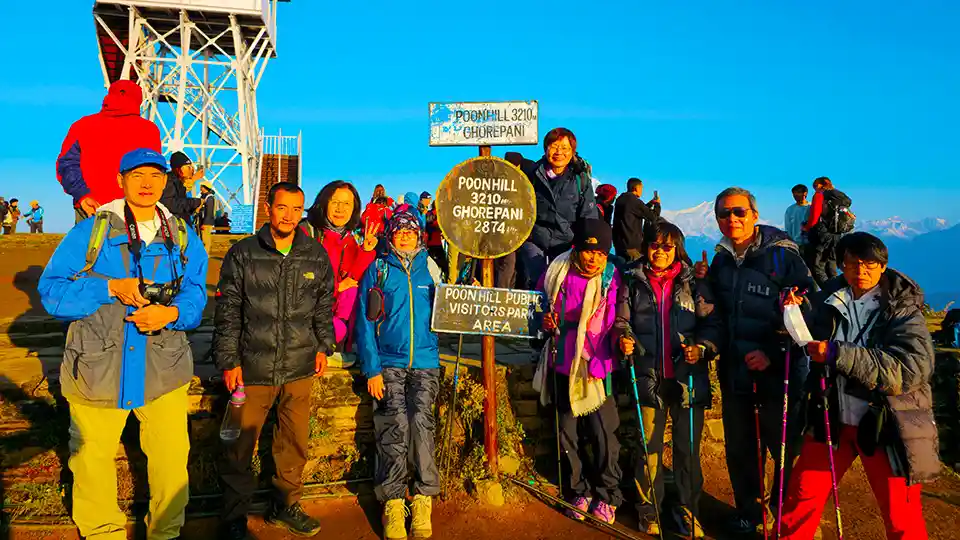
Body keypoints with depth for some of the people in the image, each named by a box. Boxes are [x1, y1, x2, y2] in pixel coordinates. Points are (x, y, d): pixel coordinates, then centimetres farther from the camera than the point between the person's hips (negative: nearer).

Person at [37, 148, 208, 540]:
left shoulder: (183, 237, 5)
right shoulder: (90, 232, -1)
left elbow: (196, 295, 1)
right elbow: (51, 289, -5)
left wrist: (172, 313, -20)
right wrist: (111, 288, -18)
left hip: (164, 368, 1)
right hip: (97, 368, -1)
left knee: (172, 456, 7)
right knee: (93, 457, 14)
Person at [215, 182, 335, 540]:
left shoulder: (316, 256, 4)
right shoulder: (242, 254, -3)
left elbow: (324, 306, 14)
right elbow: (227, 312, -1)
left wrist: (324, 346, 10)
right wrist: (229, 361, -4)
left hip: (300, 368, 3)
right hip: (253, 367, -2)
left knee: (295, 443, 12)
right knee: (240, 446, 6)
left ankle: (286, 506, 31)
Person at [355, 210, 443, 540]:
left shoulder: (430, 269, 12)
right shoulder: (378, 270, 8)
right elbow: (365, 321, 3)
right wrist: (371, 369, -5)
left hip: (425, 363, 1)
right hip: (388, 362, -1)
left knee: (421, 419, -18)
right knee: (396, 423, -15)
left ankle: (423, 501, -9)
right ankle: (393, 504, -5)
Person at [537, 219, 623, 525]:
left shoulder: (611, 278, -6)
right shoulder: (556, 273, -1)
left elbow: (615, 322, -3)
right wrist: (546, 322, -5)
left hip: (597, 366, -2)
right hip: (563, 364, 2)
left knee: (603, 433, 1)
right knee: (567, 432, 11)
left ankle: (606, 496, 22)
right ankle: (578, 492, 30)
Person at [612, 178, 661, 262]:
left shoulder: (620, 199, 10)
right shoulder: (634, 201, -16)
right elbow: (653, 217, -11)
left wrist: (651, 203, 26)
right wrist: (657, 204, 6)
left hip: (619, 242, 9)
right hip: (632, 244, -9)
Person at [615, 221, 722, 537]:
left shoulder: (693, 283, 5)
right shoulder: (633, 282, 7)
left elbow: (712, 322, 0)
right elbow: (622, 319, 8)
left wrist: (702, 347, -16)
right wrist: (625, 338, -12)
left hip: (688, 377, 0)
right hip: (649, 377, 0)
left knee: (688, 447, 6)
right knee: (649, 446, 6)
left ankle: (688, 510, 23)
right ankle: (648, 510, 21)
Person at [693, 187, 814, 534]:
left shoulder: (782, 255, -10)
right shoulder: (721, 258, 7)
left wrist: (774, 353, -19)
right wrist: (705, 283, -1)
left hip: (778, 372, -5)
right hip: (734, 371, 5)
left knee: (785, 447, 6)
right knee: (739, 448, 16)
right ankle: (748, 512, 36)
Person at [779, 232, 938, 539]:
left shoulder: (903, 308, -8)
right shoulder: (828, 298, 1)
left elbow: (909, 370, -22)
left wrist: (838, 354, -29)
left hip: (886, 426, -3)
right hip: (832, 420, 3)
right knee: (803, 494, 10)